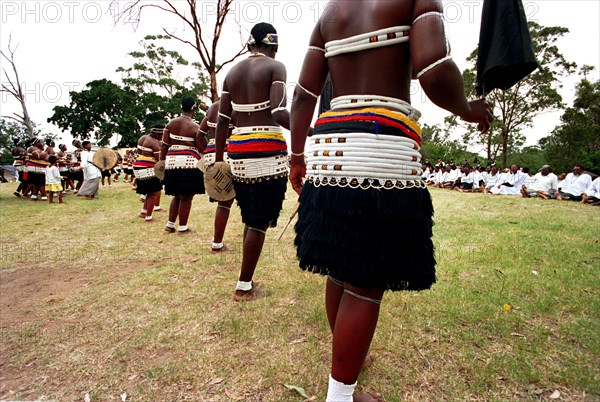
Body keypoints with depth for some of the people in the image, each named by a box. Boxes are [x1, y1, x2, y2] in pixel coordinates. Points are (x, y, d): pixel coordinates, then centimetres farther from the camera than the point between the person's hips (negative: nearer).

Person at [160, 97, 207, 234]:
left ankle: (170, 225, 22)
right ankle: (182, 228, 11)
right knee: (186, 197, 3)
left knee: (177, 195, 19)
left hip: (171, 162, 5)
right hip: (189, 164, -5)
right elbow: (203, 148, -6)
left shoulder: (171, 123, 8)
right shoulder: (196, 127, -5)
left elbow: (164, 145, 7)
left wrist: (161, 161, 13)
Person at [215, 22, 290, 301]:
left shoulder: (232, 72, 16)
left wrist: (218, 159, 16)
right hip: (267, 151, -6)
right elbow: (279, 114, -16)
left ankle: (246, 280, 23)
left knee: (250, 219, 16)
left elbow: (222, 121, 12)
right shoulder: (275, 67, -1)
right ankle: (244, 288, 8)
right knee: (260, 223, 1)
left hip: (238, 152, 6)